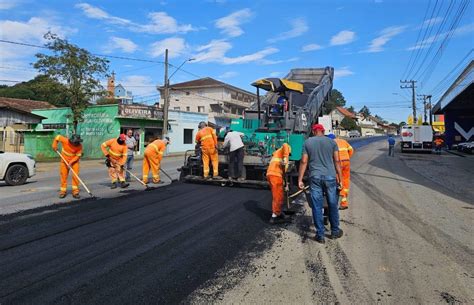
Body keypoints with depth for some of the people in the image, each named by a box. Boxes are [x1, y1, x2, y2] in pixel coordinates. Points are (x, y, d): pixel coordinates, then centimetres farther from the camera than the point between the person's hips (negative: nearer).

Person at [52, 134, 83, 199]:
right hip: (64, 161, 1)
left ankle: (75, 192, -5)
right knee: (63, 176, 4)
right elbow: (57, 137, -4)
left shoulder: (79, 146, -22)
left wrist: (71, 162, -28)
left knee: (75, 176, -11)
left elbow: (78, 156, -17)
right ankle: (63, 191, 17)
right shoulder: (65, 141, -22)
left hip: (74, 161, -1)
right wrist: (54, 146, -5)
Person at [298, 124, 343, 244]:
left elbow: (304, 162, 0)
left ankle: (320, 235, 10)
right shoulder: (332, 142, 6)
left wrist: (300, 179, 2)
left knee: (317, 207, 5)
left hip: (315, 177, -1)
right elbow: (337, 161, 2)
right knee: (332, 205, 14)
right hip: (330, 177, 1)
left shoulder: (307, 142, 4)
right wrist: (340, 178, 6)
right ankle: (335, 231, 27)